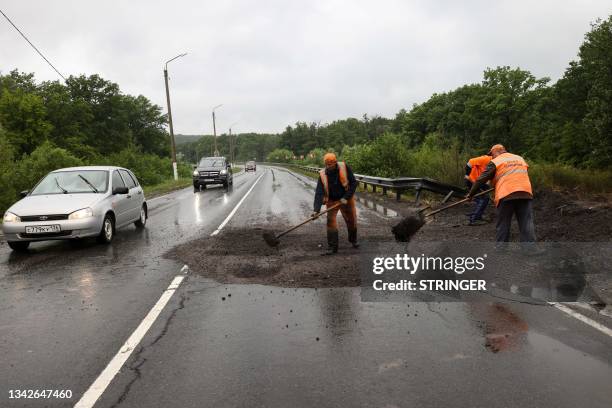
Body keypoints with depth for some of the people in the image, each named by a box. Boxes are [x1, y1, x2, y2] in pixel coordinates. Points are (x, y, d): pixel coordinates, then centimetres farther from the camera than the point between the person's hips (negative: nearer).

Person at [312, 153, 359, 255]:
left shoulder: (344, 167, -18)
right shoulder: (322, 174, -17)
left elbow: (353, 183, -14)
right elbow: (319, 193, -22)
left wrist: (346, 197, -21)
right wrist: (316, 210, -32)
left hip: (346, 199, 0)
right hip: (332, 201, 0)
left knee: (351, 221, 12)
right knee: (331, 222, -10)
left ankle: (353, 240, 38)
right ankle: (332, 247, -1)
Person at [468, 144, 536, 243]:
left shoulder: (495, 162, 8)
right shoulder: (520, 158, 24)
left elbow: (482, 179, 2)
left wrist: (471, 194, 9)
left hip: (506, 195, -4)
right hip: (526, 193, 4)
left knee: (502, 227, 5)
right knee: (527, 225, 2)